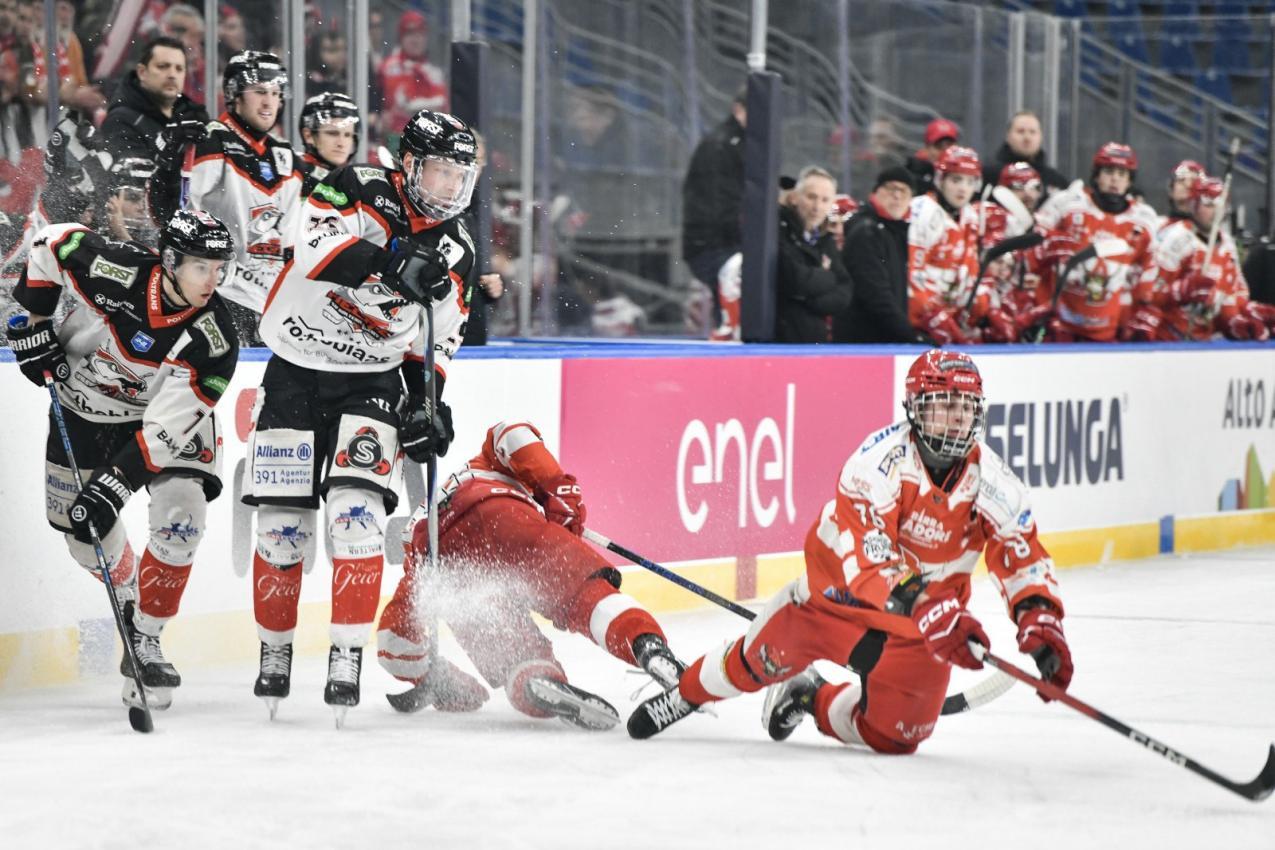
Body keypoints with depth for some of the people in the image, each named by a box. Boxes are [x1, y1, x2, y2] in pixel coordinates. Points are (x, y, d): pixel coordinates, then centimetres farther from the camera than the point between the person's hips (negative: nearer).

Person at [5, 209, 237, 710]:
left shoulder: (212, 339, -30)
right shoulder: (114, 272, -31)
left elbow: (165, 429, -32)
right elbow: (51, 243, -11)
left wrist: (115, 485, -38)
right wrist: (33, 323, -11)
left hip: (168, 409, -1)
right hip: (84, 408, 1)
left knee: (180, 517, -21)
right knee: (83, 531, 6)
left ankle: (144, 640, -7)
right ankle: (128, 599, 37)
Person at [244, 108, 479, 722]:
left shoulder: (455, 254, 3)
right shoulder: (359, 193, -11)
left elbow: (435, 343, 15)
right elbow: (316, 246, -31)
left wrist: (428, 405, 2)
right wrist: (391, 264, -42)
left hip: (371, 384, 2)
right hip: (296, 371, -2)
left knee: (356, 512, -17)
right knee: (282, 525, -1)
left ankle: (348, 658, -13)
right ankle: (275, 652, 17)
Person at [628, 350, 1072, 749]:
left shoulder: (990, 479, -15)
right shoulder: (882, 457, -28)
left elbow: (1022, 558, -13)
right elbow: (867, 550, -37)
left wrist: (1041, 622, -32)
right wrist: (923, 606, -50)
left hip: (933, 609, 3)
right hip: (843, 581, -3)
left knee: (894, 735, 1)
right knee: (762, 660, 0)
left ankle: (813, 700, 32)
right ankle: (686, 691, 34)